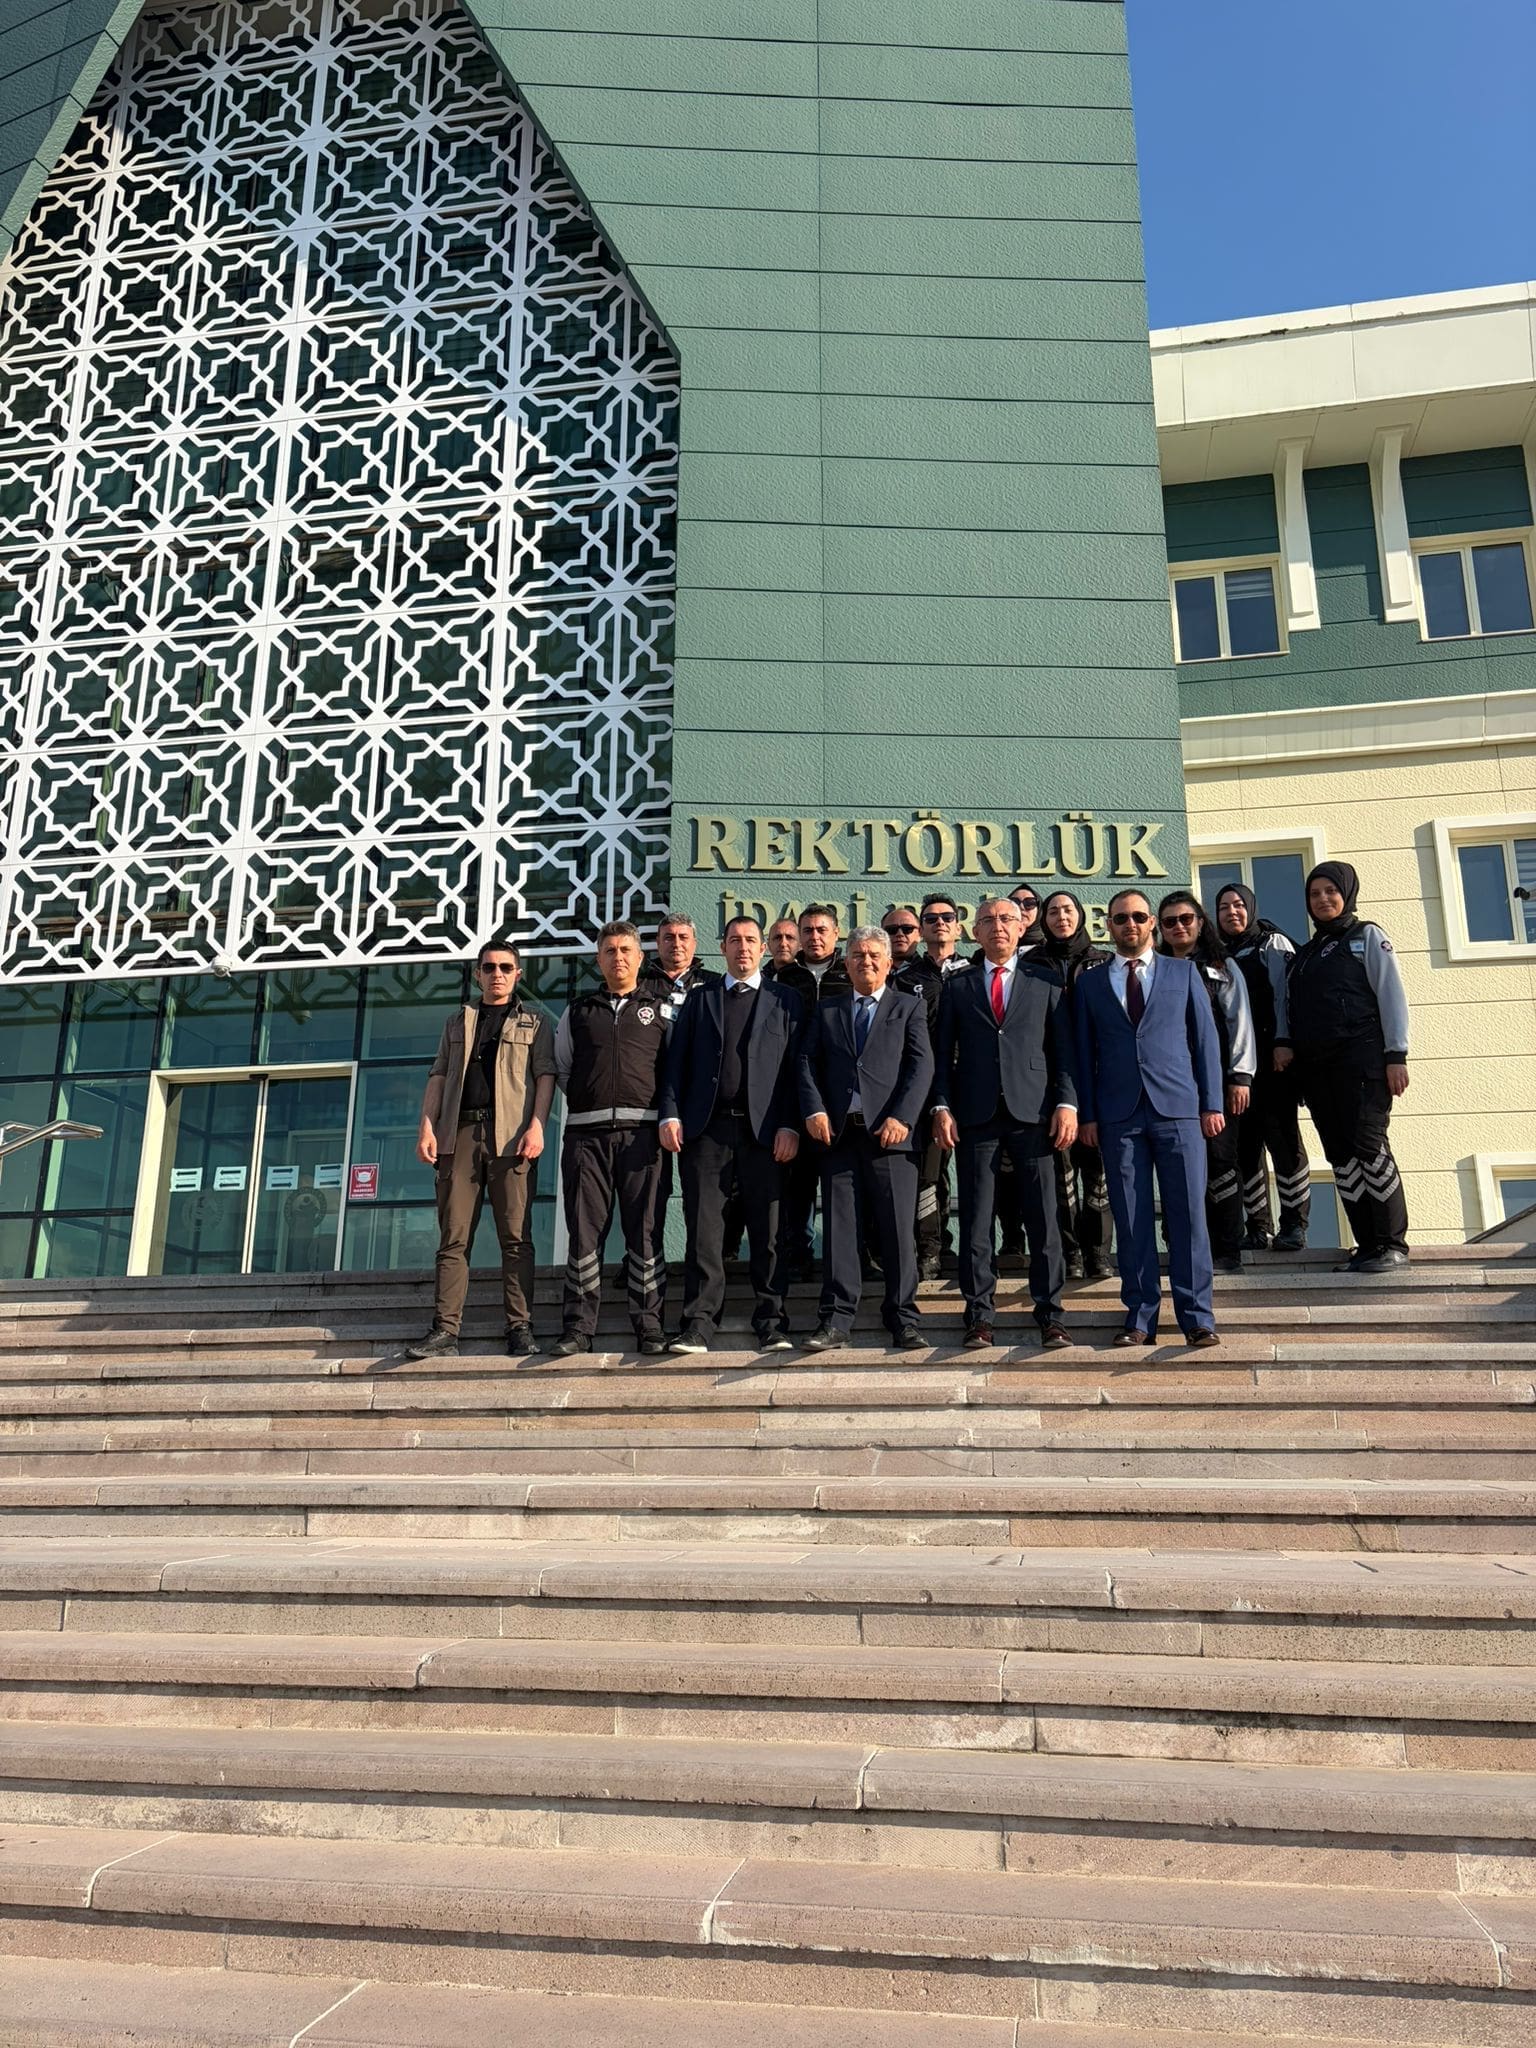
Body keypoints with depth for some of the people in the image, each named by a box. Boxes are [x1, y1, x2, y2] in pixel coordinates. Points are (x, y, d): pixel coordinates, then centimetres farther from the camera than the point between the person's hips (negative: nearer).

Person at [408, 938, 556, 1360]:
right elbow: (438, 1076, 17)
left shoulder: (533, 1022, 14)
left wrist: (536, 1125, -11)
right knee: (453, 1237, -1)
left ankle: (519, 1328, -3)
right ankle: (445, 1330, -1)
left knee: (515, 1236, -4)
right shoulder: (457, 1022, 23)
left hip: (510, 1135, -3)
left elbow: (545, 1076, 4)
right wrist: (427, 1127, 3)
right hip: (459, 1133, 3)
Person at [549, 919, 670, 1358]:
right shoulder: (577, 1011, 18)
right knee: (584, 1230, 0)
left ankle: (649, 1325, 2)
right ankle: (579, 1326, 5)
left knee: (645, 1231, -3)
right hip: (586, 1132, 2)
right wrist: (589, 1099, 14)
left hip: (641, 1131, -1)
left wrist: (666, 1115, 5)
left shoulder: (661, 1009, 13)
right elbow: (561, 1068, 22)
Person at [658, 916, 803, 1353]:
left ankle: (771, 1323, 8)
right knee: (703, 1229, -1)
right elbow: (676, 1062, 10)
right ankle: (699, 1322, 3)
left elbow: (795, 1068, 4)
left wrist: (790, 1125, -6)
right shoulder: (699, 1000, 17)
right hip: (705, 1129, 1)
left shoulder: (785, 1001, 12)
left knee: (768, 1231, 1)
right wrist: (670, 1115, -3)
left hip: (764, 1131, -1)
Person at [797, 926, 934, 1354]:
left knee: (897, 1229, -2)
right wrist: (814, 1111, -6)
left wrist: (901, 1117, -11)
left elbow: (921, 1065, 2)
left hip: (888, 1133, -2)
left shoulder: (909, 1007, 12)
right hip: (837, 1132, 2)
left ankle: (902, 1320, 7)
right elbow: (808, 1062, 10)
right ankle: (835, 1320, 5)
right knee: (838, 1227, 1)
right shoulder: (826, 1011, 19)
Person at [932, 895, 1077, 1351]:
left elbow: (1062, 1049, 7)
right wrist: (941, 1107, -1)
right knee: (975, 1221, 1)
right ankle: (979, 1317, 9)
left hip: (1032, 1112, 0)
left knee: (1043, 1219, 0)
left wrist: (1066, 1103, -4)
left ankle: (1050, 1317, 8)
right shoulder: (958, 987, 13)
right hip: (975, 1116, 1)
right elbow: (944, 1054, 10)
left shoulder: (1045, 983, 12)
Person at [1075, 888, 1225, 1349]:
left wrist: (1212, 1103, 2)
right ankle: (1140, 1317, 8)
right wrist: (1087, 1114, 2)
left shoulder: (1183, 972, 12)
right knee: (1131, 1220, 2)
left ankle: (1197, 1317, 5)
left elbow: (1205, 1038, 9)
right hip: (1118, 1115, 1)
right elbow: (1084, 1052, 10)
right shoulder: (1090, 982, 13)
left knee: (1187, 1215, -2)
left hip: (1178, 1108, 0)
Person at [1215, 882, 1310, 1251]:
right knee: (1244, 1145, 2)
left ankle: (1294, 1225, -1)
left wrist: (1283, 1042, -16)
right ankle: (1258, 1228, 7)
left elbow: (1285, 992, -5)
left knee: (1282, 1138, -7)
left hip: (1271, 1058, -4)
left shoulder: (1273, 944, 7)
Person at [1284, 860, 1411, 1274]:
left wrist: (1396, 1055, -11)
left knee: (1367, 1144, -13)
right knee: (1341, 1155, 2)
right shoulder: (1306, 953, 21)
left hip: (1361, 1058, -6)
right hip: (1315, 1066, 6)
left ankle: (1393, 1243, -5)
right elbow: (1292, 1007, 19)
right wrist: (1284, 1045, 2)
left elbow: (1392, 994, -3)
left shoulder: (1366, 937, 4)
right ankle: (1367, 1244, 6)